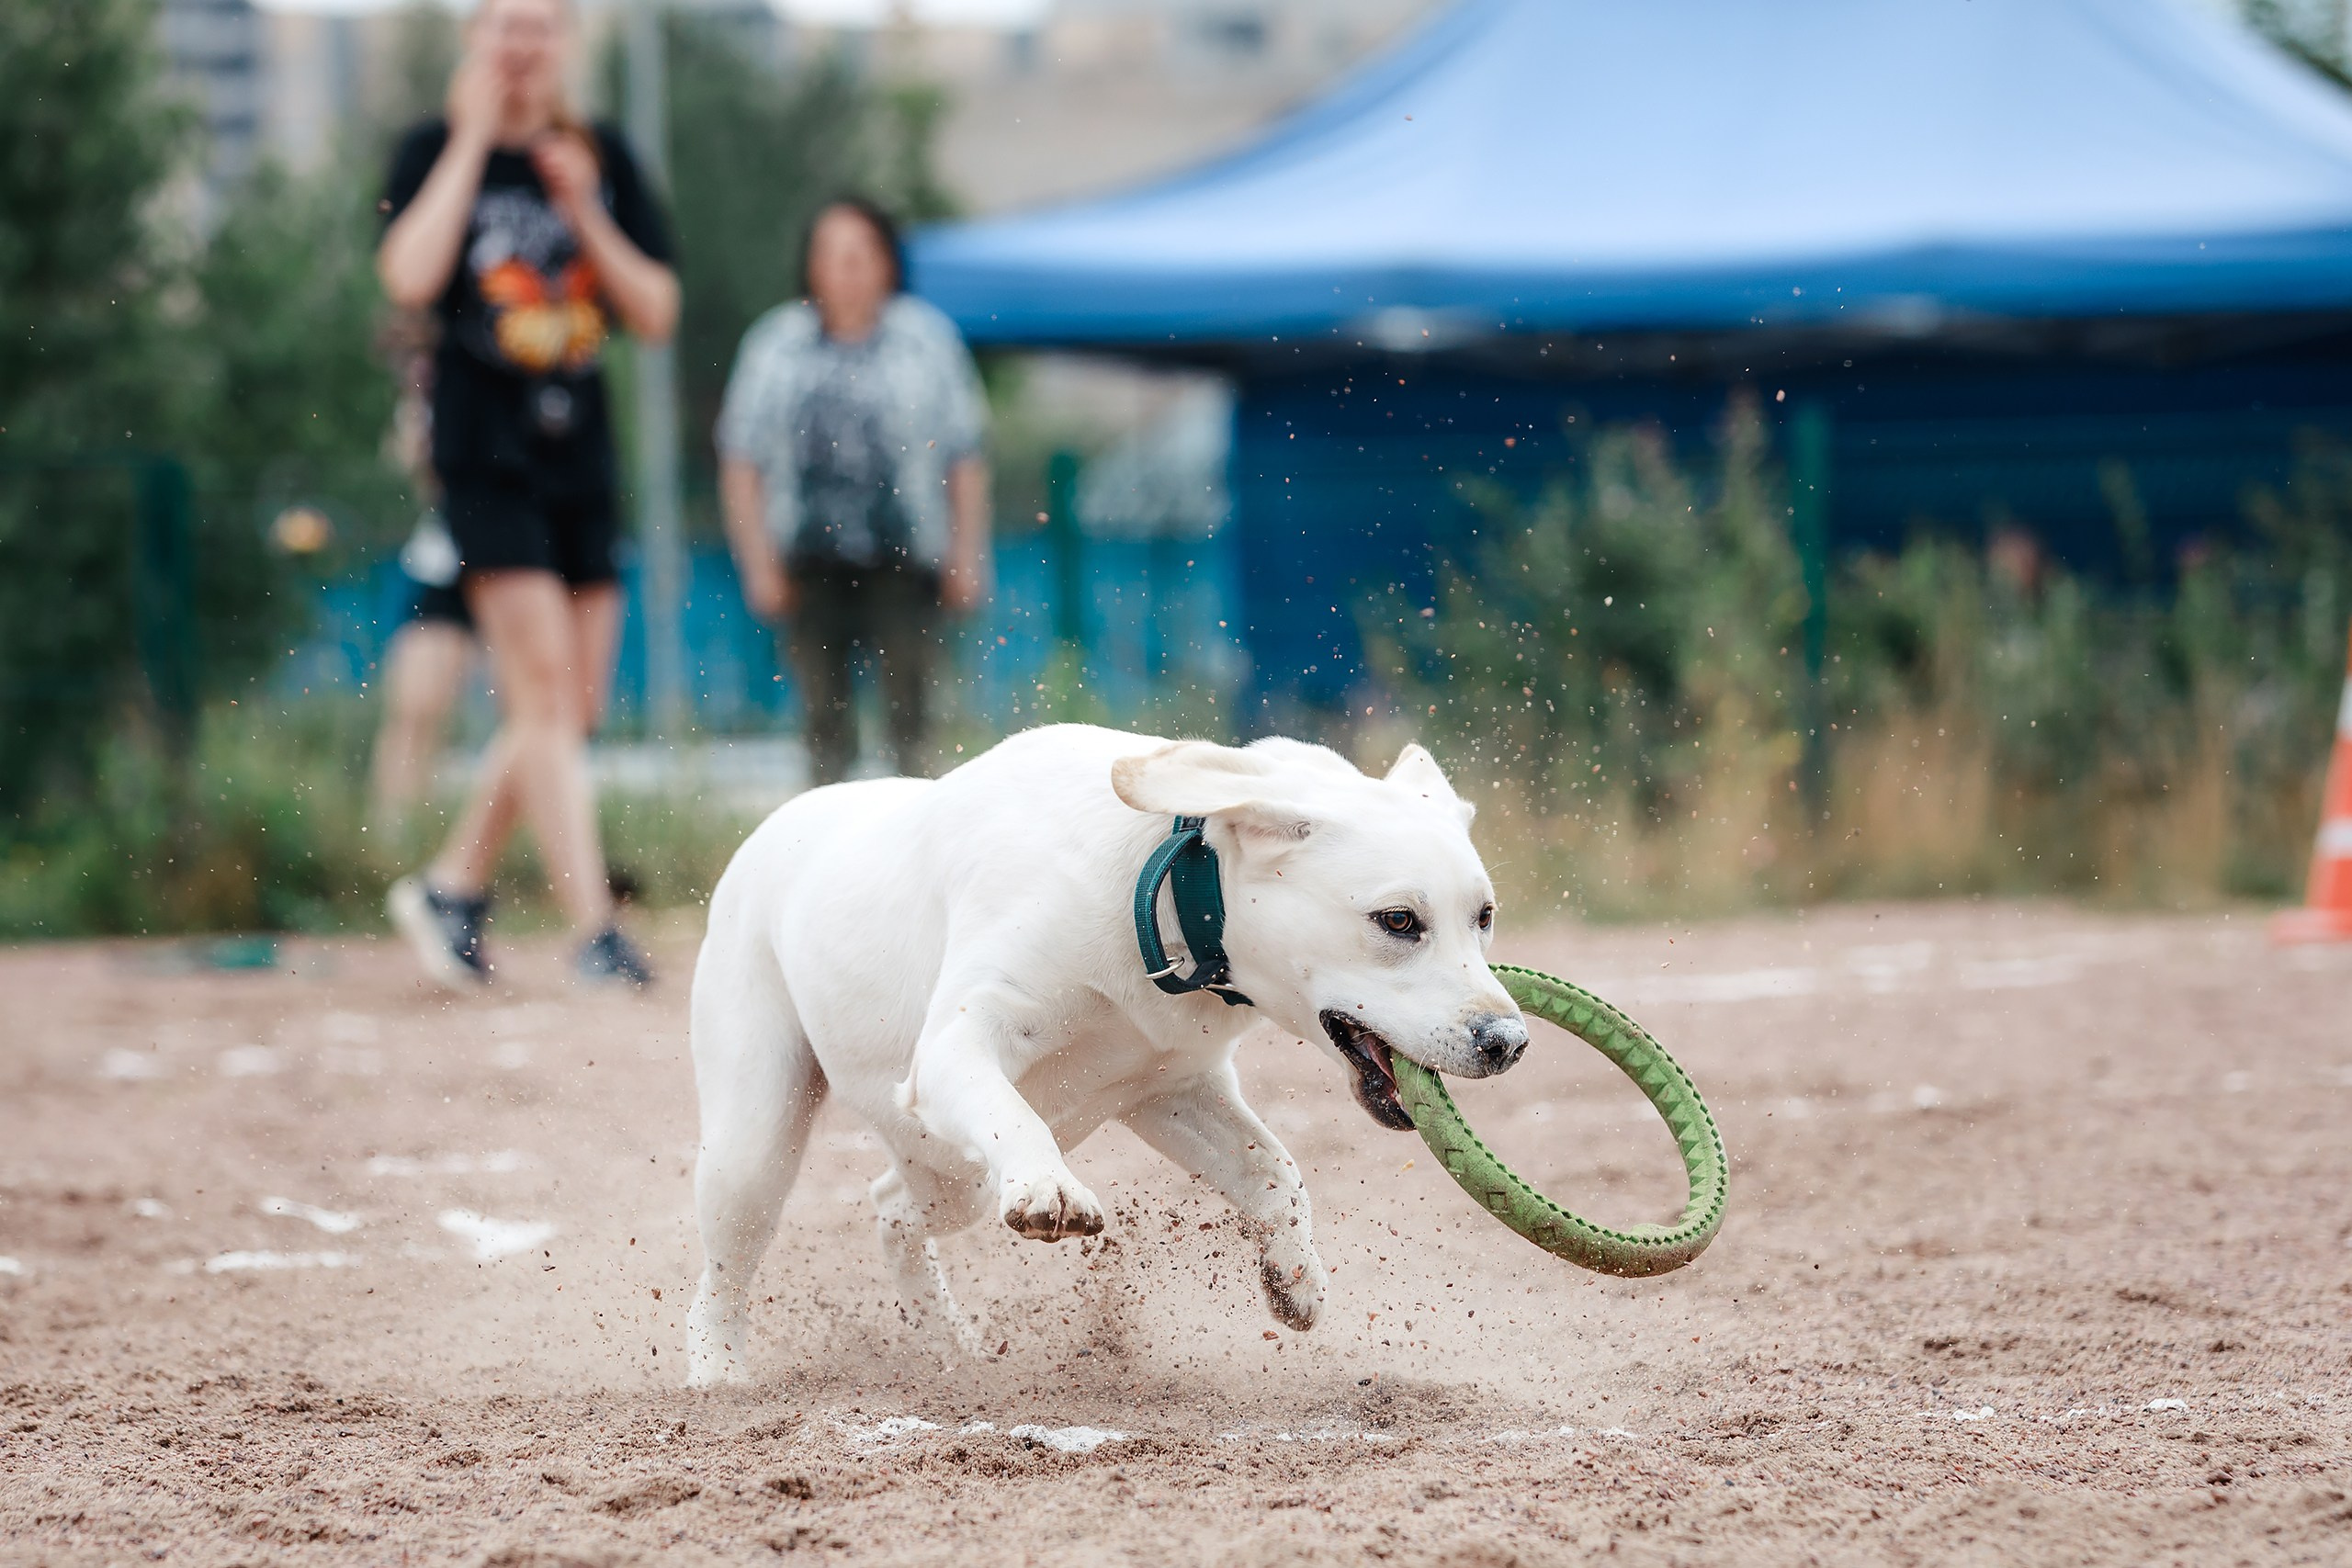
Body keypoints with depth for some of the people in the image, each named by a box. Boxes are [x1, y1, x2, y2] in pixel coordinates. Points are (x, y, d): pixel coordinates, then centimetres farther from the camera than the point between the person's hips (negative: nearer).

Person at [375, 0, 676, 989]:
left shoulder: (602, 159, 11)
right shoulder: (437, 153, 1)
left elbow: (655, 314, 6)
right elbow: (409, 277, -18)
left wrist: (584, 210, -7)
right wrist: (473, 138, -12)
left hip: (582, 460, 5)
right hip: (485, 453, -5)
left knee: (569, 710, 6)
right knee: (545, 690, -14)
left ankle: (452, 886, 23)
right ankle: (593, 928, -18)